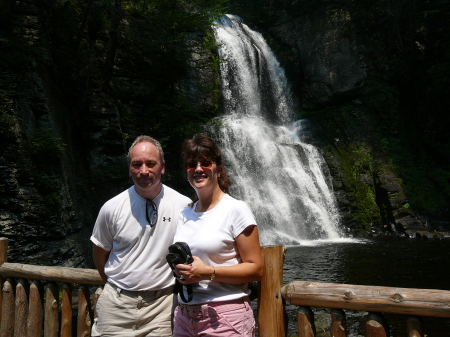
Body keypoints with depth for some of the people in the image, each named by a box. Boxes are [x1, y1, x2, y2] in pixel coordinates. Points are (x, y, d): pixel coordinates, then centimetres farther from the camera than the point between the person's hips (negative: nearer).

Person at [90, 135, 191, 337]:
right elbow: (100, 252, 9)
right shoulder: (112, 208, -6)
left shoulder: (184, 206, -10)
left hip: (162, 304, -1)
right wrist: (116, 286, 11)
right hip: (117, 304, 1)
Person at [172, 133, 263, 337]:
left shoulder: (236, 209, -9)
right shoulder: (185, 214, 9)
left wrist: (208, 272, -20)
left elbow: (255, 269, -11)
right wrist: (179, 270, 0)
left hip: (225, 317, -5)